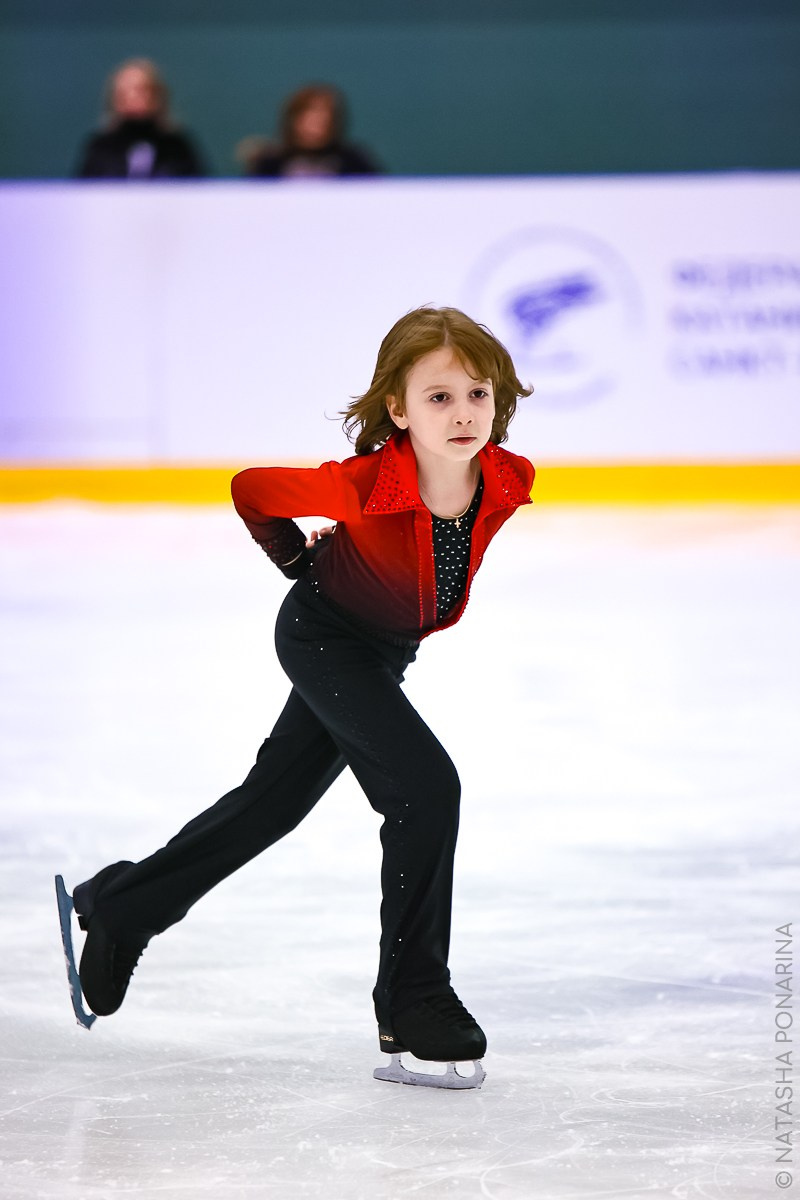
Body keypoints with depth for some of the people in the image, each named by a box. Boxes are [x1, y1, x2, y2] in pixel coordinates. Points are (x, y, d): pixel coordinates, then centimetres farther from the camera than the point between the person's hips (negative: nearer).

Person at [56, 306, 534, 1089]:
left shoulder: (510, 483, -22)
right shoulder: (364, 487, -35)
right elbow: (249, 490, -17)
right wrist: (303, 563, -4)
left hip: (386, 652, 6)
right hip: (323, 636, -6)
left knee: (270, 802, 19)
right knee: (425, 786, -21)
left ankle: (118, 907, 38)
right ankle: (412, 1003, -11)